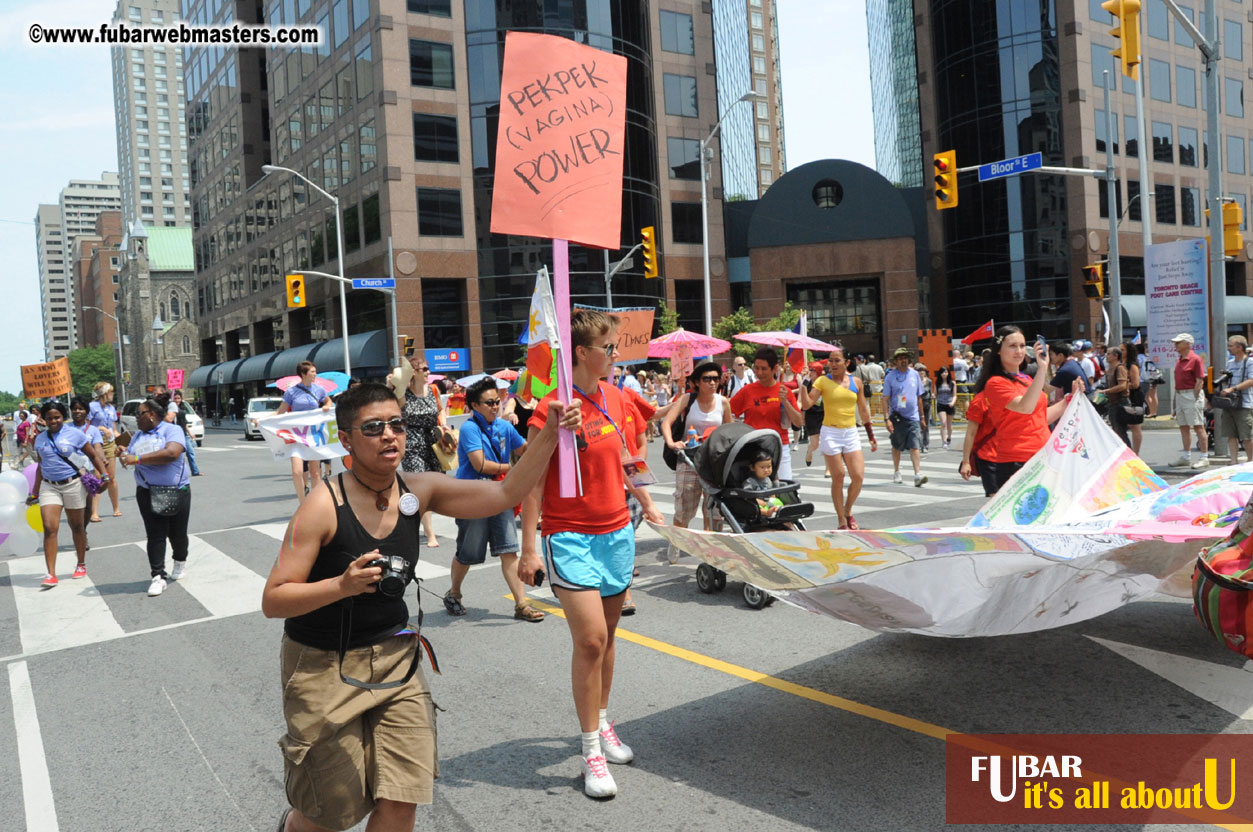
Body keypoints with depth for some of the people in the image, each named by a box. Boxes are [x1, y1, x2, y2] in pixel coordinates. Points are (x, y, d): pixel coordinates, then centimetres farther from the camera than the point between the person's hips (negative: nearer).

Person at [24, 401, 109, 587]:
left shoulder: (74, 434, -4)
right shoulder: (40, 439, 8)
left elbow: (93, 455, 0)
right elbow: (41, 466, 17)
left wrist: (104, 474, -13)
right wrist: (35, 492, 18)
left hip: (73, 484, -3)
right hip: (49, 486, 3)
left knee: (77, 526, 11)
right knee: (49, 528, -9)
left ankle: (81, 565, 29)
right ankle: (51, 574, -9)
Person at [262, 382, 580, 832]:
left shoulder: (418, 490, -5)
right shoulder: (324, 505, -19)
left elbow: (504, 494, -11)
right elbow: (272, 600, -18)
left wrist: (549, 433, -22)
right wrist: (343, 585, -34)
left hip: (394, 658, 4)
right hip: (323, 665, -4)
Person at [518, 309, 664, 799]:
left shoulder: (615, 398, 6)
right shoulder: (552, 408, -15)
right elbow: (532, 481, -14)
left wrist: (645, 502, 28)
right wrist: (529, 548, -16)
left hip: (616, 532, 7)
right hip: (570, 537, -6)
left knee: (605, 636, 15)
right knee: (590, 639, -9)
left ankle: (602, 723, 33)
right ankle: (590, 750, 5)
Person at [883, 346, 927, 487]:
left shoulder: (915, 374, 5)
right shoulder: (890, 377, -3)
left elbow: (919, 397, 13)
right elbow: (886, 399, -4)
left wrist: (922, 416, 14)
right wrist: (886, 418, -12)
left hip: (913, 417, 1)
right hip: (897, 417, -1)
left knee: (915, 446, -10)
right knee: (896, 447, 13)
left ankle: (918, 475, -15)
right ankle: (896, 472, 30)